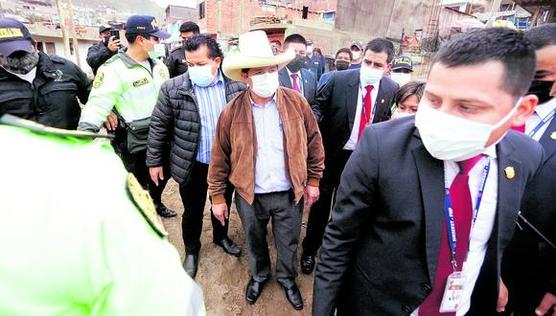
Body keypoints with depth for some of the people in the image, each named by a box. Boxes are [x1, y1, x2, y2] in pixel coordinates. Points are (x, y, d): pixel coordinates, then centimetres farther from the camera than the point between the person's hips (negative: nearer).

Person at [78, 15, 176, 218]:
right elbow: (96, 106, -22)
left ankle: (156, 203, 51)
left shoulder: (157, 64, 4)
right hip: (135, 143, -6)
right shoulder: (114, 69, -18)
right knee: (138, 185, 11)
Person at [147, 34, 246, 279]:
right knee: (193, 211, 17)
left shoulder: (236, 84, -7)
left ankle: (221, 237, 50)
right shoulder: (173, 89, -11)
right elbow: (158, 127, -4)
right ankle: (191, 250, 43)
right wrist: (154, 161, -1)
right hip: (193, 165, -1)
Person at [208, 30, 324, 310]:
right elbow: (220, 158, -5)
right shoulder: (232, 111, -11)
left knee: (288, 244, 21)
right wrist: (218, 197, -2)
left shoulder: (297, 103, -9)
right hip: (249, 195, 0)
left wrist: (313, 180, 2)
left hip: (290, 193, 1)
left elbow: (314, 143, 0)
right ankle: (259, 275, 54)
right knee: (255, 242, 24)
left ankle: (287, 279, 50)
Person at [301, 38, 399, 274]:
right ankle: (309, 250, 33)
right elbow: (319, 105, -8)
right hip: (332, 153, -2)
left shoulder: (391, 89, -4)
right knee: (321, 202, 11)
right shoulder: (339, 79, -13)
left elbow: (385, 120, 8)